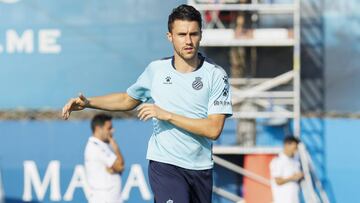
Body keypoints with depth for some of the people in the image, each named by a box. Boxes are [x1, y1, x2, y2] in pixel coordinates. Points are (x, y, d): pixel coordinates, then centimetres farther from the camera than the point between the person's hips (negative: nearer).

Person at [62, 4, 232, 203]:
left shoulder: (216, 75, -6)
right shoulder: (156, 69, 3)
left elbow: (213, 129, -14)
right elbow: (127, 99, 22)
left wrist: (167, 115, -17)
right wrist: (87, 102, 9)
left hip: (201, 170, 1)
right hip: (165, 165, -1)